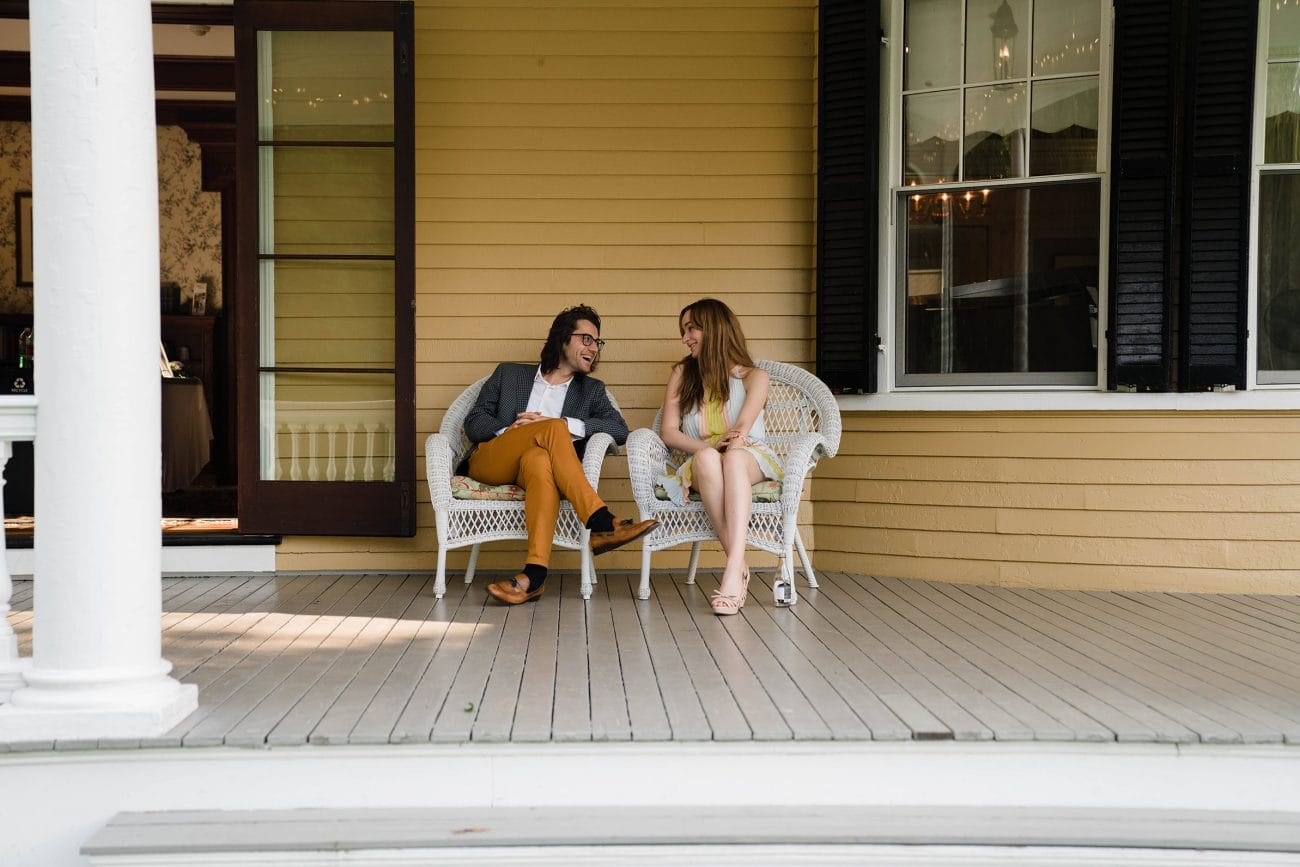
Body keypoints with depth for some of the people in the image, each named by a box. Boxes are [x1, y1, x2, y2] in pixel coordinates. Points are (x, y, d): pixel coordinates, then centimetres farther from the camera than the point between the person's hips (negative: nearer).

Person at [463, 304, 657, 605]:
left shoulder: (591, 390, 23)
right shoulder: (509, 374, 21)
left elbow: (620, 430, 5)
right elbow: (473, 422, 13)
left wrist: (566, 426, -9)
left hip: (537, 461, 1)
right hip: (490, 462, 0)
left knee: (540, 460, -39)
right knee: (553, 429, -30)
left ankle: (535, 574, -53)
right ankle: (601, 523, -40)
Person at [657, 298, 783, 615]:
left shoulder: (753, 376, 10)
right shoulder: (683, 374, 18)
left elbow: (741, 430, -8)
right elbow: (668, 431, 5)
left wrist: (725, 448, -28)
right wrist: (705, 448, -13)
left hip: (751, 461, -1)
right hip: (700, 464, 1)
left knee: (733, 458, -39)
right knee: (707, 458, -37)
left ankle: (733, 568, -54)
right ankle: (739, 566, -45)